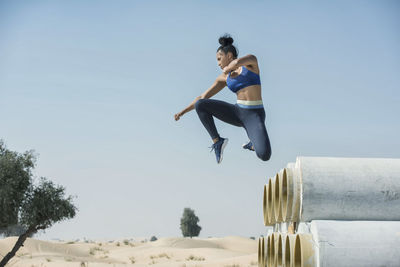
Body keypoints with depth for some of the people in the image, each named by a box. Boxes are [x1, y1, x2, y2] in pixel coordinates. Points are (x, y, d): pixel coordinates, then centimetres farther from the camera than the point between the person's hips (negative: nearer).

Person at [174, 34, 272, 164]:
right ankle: (217, 141, -1)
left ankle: (254, 144, 9)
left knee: (264, 156, -28)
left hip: (255, 116, -4)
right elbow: (202, 98, 12)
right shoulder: (224, 78, 11)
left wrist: (227, 69, -5)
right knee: (200, 105, -13)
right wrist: (182, 112, 5)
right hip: (237, 113, 4)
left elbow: (237, 62, -27)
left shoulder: (251, 60, -1)